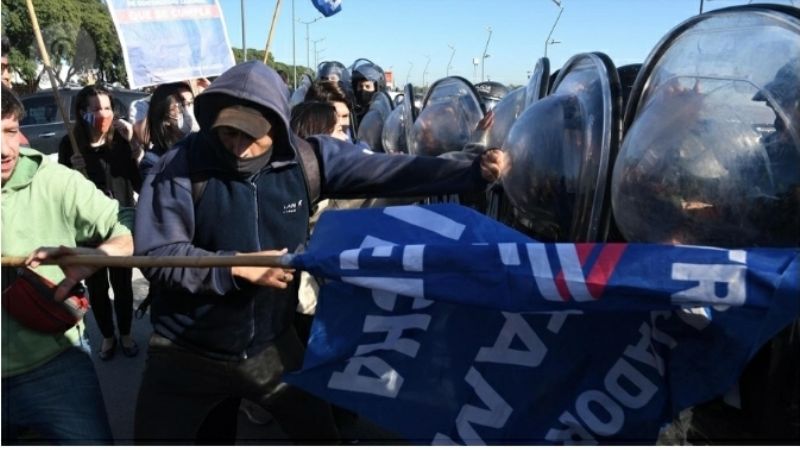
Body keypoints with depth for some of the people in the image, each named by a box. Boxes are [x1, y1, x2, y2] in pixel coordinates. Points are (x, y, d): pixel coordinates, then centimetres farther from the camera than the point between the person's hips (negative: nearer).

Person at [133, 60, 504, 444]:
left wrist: (474, 172, -14)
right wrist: (237, 267, -25)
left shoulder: (306, 159, -10)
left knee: (320, 433, 16)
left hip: (271, 345, 2)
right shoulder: (181, 166, -16)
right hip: (185, 353, -1)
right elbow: (155, 254, -17)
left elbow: (391, 171, -10)